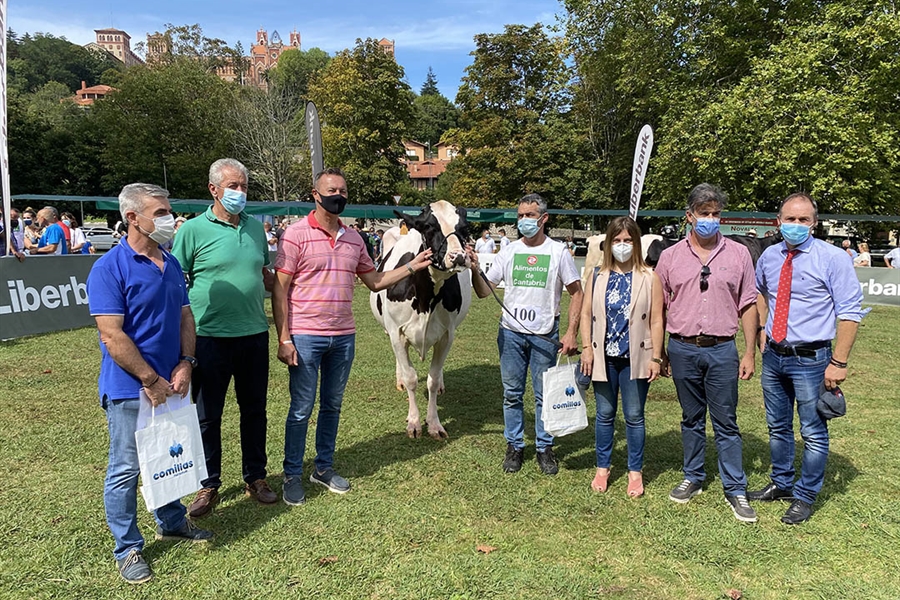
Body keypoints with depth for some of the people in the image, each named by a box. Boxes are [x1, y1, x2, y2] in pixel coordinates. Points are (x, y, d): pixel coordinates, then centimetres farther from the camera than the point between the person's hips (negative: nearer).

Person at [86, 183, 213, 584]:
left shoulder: (171, 264, 8)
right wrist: (151, 380, -18)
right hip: (129, 389, -7)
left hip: (170, 383, 7)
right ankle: (127, 548, 22)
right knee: (126, 468, 6)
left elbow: (185, 317, 9)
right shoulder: (110, 268, -14)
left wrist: (185, 364, -5)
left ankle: (171, 523, 39)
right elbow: (112, 334, -19)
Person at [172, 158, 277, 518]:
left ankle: (255, 478, 29)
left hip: (255, 335, 4)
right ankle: (209, 486, 24)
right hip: (210, 337, -4)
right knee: (207, 415, 8)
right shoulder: (193, 230, -6)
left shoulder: (256, 227, 8)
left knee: (254, 410, 13)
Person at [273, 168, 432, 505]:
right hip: (306, 336, -5)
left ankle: (324, 468, 31)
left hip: (344, 337, 5)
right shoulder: (296, 234, -7)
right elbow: (279, 290, -9)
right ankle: (292, 476, 20)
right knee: (302, 409, 3)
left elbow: (374, 281, 16)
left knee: (332, 405, 15)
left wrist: (412, 267, 6)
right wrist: (283, 339, -14)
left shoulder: (353, 239, 9)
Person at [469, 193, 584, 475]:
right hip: (511, 333, 2)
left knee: (544, 395, 7)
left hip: (545, 335, -2)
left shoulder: (558, 252, -2)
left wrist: (571, 333, -7)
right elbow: (484, 292, 4)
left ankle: (545, 448, 23)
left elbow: (576, 293, 0)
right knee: (512, 394, 10)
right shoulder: (509, 251, 5)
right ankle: (514, 446, 25)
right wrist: (475, 271, -16)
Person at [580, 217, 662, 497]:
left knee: (634, 416, 7)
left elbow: (656, 319, -3)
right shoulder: (598, 275, 4)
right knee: (604, 415, 12)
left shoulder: (648, 277, -2)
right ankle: (602, 468, 26)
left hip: (636, 357, -2)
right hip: (604, 356, 2)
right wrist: (586, 348, -4)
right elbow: (586, 313, 5)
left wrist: (656, 357, -7)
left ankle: (635, 472, 23)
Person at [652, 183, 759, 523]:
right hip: (682, 349, 1)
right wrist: (657, 353, 4)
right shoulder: (670, 256, 3)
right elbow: (658, 308, 6)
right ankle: (693, 478, 28)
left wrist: (750, 352, 0)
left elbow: (748, 306, 4)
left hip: (722, 350, -1)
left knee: (726, 422, 5)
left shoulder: (738, 254, 2)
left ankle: (735, 489, 17)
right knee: (691, 419, 14)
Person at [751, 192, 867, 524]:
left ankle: (805, 497, 25)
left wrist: (839, 363, -16)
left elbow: (850, 312, -13)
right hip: (773, 356, 5)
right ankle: (781, 484, 37)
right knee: (777, 427, 19)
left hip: (810, 359, -5)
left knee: (814, 433, 7)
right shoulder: (768, 256, 4)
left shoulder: (833, 258, -12)